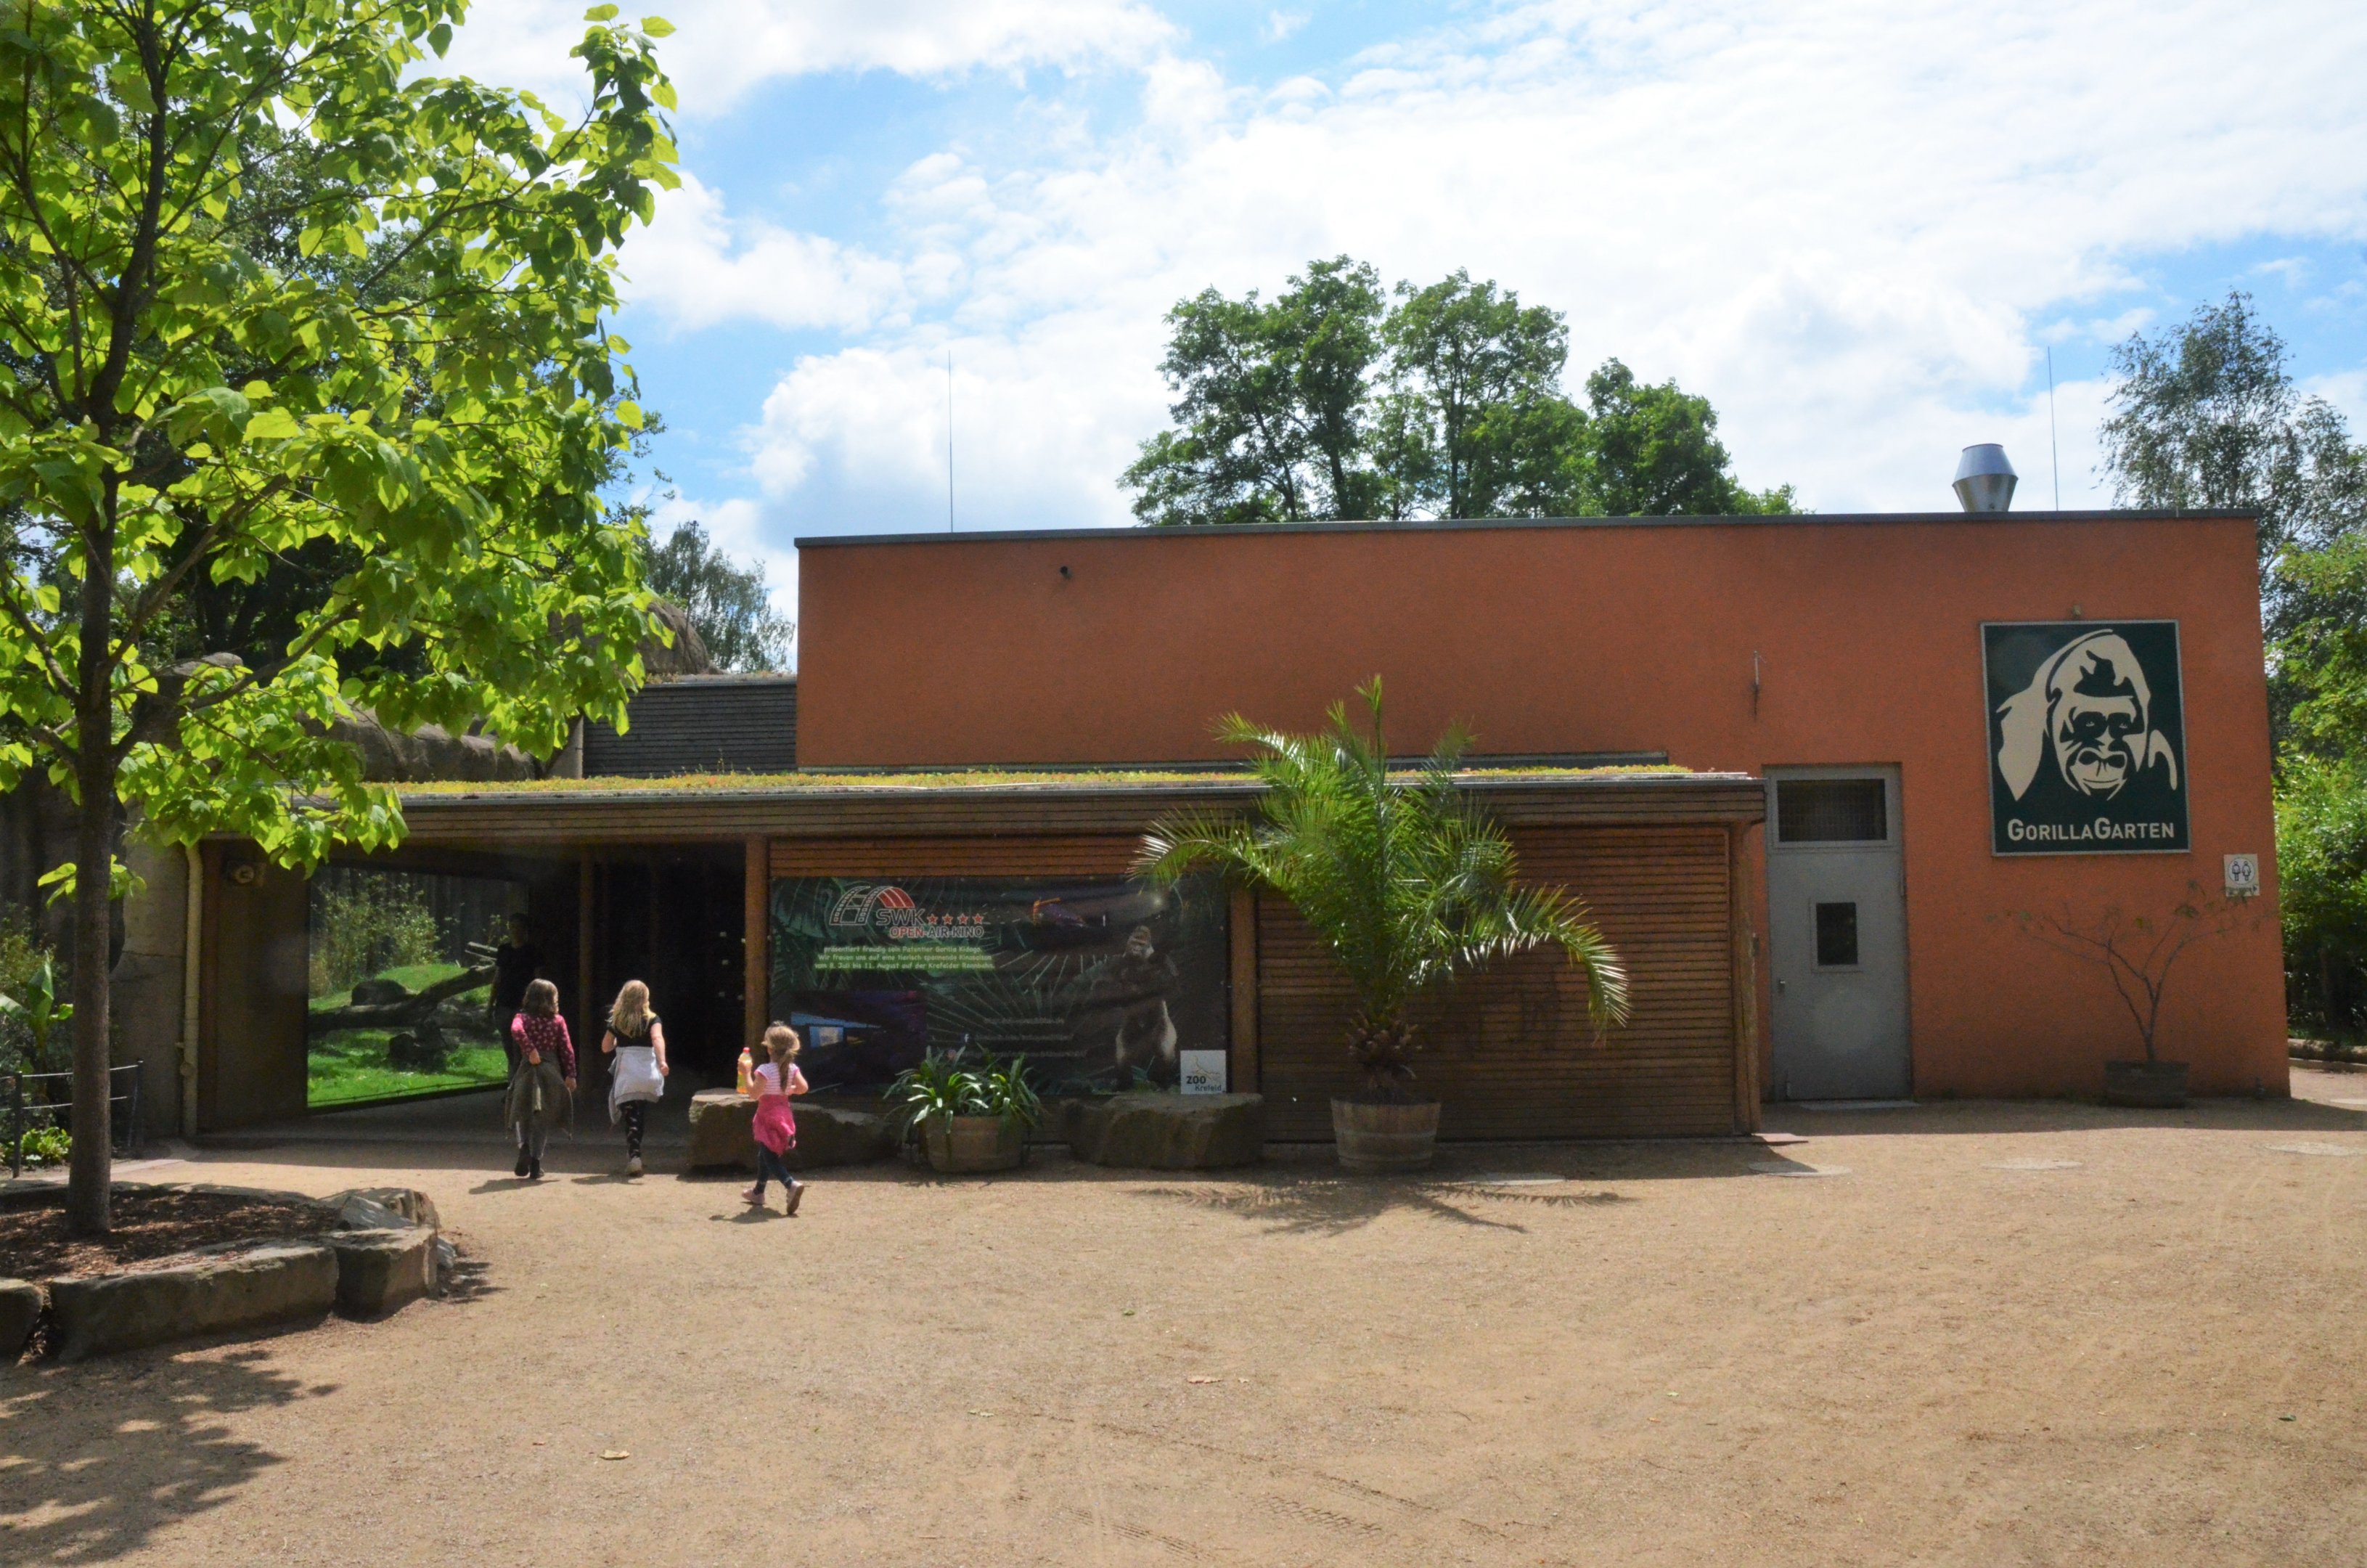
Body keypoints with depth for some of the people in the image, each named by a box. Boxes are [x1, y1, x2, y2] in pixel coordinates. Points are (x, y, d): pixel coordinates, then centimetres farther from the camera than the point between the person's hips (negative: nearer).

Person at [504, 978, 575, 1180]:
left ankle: (524, 1146, -14)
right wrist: (571, 1075, 2)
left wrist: (530, 1050, -17)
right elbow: (567, 1049, -1)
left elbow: (516, 1030, -22)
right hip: (551, 1071, 0)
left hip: (528, 1070, 0)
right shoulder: (558, 1020, 3)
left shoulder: (523, 1018, 2)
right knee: (543, 1118, 7)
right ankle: (536, 1159, -1)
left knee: (523, 1115, 12)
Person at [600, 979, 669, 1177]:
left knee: (631, 1118, 0)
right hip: (648, 1074, 0)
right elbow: (657, 1038, -18)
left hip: (625, 1075, 0)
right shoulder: (652, 1019, 1)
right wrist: (662, 1062, -29)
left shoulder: (616, 1021, 7)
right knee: (641, 1117, 15)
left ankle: (634, 1155, -17)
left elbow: (605, 1047, 13)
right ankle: (634, 1152, 20)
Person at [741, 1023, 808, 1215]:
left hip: (768, 1116, -7)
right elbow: (803, 1087, -7)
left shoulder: (765, 1070, -19)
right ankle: (758, 1192, 33)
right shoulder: (792, 1068, -2)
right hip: (784, 1114, 7)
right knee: (764, 1155, 22)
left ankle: (791, 1185, -28)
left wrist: (747, 1074, -13)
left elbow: (755, 1093, -22)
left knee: (769, 1157, -7)